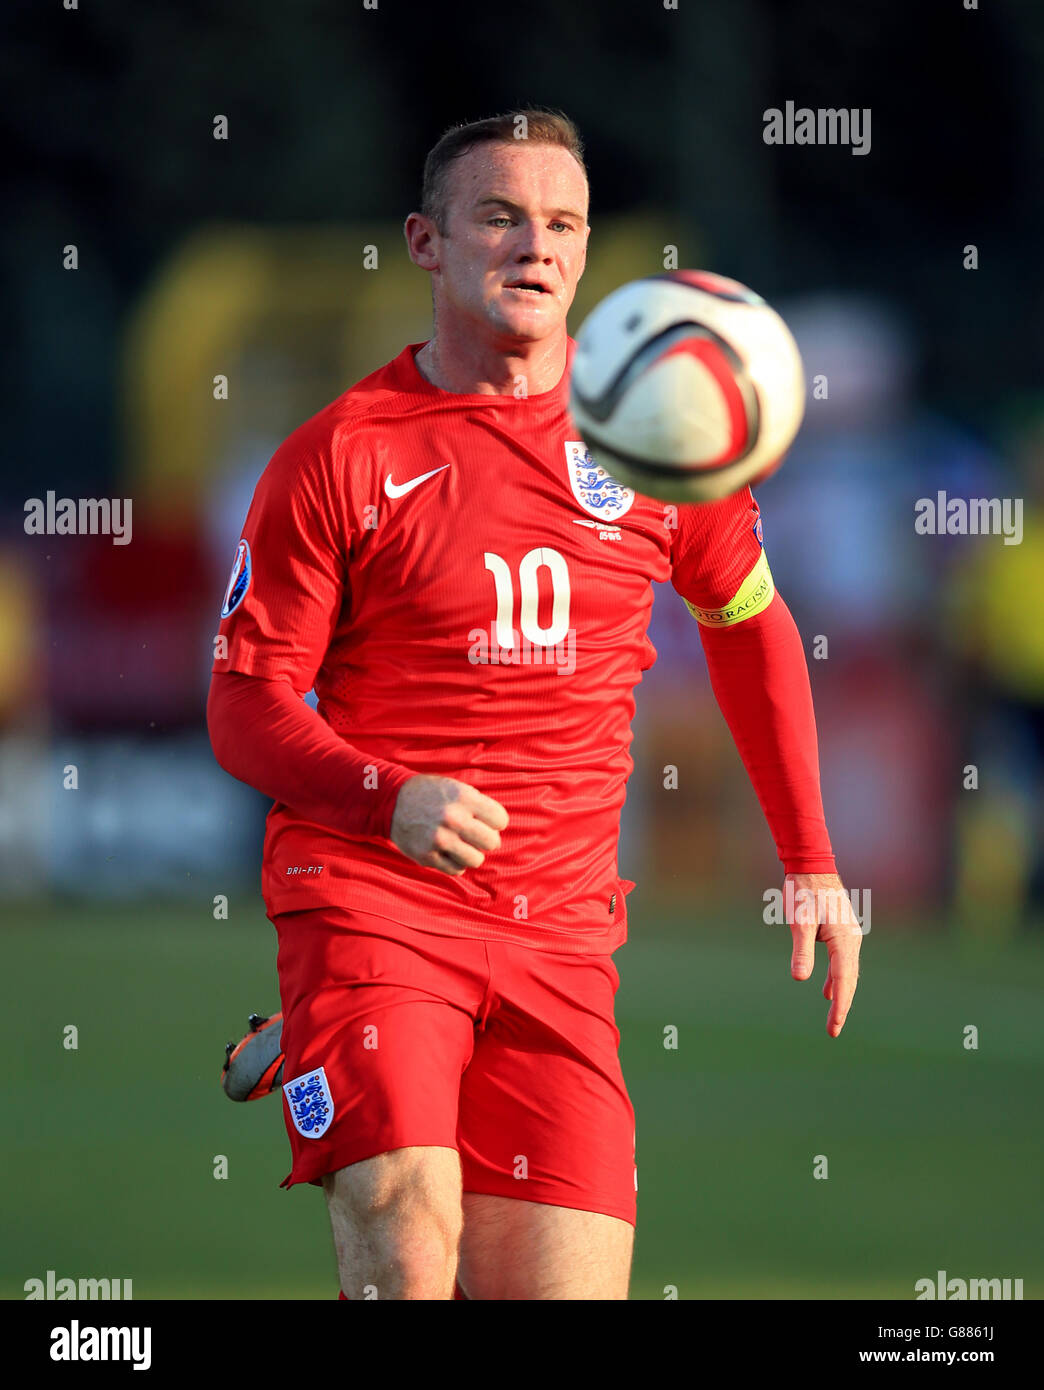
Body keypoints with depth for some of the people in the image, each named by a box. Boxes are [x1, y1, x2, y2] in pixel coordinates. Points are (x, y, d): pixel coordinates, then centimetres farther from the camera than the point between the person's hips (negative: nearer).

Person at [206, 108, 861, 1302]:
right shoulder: (338, 457, -2)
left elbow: (749, 624, 22)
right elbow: (246, 709, -2)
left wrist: (810, 863, 19)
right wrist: (391, 799, -22)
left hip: (559, 931, 3)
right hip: (369, 900, -3)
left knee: (564, 1287, -5)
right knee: (407, 1247, -24)